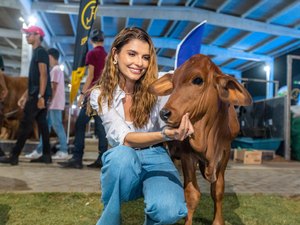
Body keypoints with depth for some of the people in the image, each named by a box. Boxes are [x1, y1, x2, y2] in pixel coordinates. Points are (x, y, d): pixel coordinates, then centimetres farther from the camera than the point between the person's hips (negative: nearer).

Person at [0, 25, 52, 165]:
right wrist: (25, 96, 22)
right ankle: (46, 155, 10)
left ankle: (14, 156, -4)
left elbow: (43, 75, -17)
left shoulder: (40, 52, -6)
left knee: (25, 124, -8)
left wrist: (40, 96, -23)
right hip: (36, 94, 10)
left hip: (39, 94, -10)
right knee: (42, 123, 7)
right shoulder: (36, 53, 23)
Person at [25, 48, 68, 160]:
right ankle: (39, 150, 14)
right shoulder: (57, 70, 21)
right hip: (54, 104, 10)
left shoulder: (55, 70, -10)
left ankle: (63, 151, -2)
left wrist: (49, 102, -16)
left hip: (55, 104, -10)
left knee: (57, 126, -7)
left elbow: (53, 88, -17)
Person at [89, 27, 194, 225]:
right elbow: (124, 139, -23)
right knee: (122, 156, -37)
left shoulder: (157, 86, -10)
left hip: (155, 159, 0)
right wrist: (165, 135, -41)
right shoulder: (100, 95, -12)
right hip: (123, 163, 0)